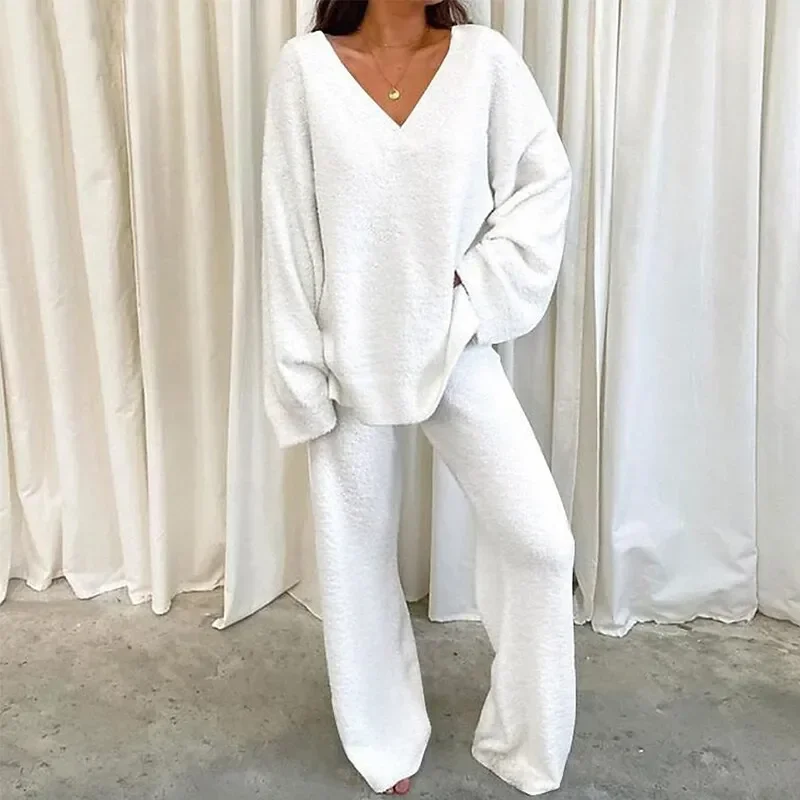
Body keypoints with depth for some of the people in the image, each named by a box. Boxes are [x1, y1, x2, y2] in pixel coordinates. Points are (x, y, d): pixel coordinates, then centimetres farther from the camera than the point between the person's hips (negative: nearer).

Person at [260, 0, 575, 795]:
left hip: (455, 346, 1)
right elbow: (289, 230, -5)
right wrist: (300, 372, -6)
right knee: (356, 556, 9)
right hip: (351, 356, -1)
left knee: (539, 540, -3)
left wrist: (480, 283, -6)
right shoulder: (306, 66, -5)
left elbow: (545, 179, 6)